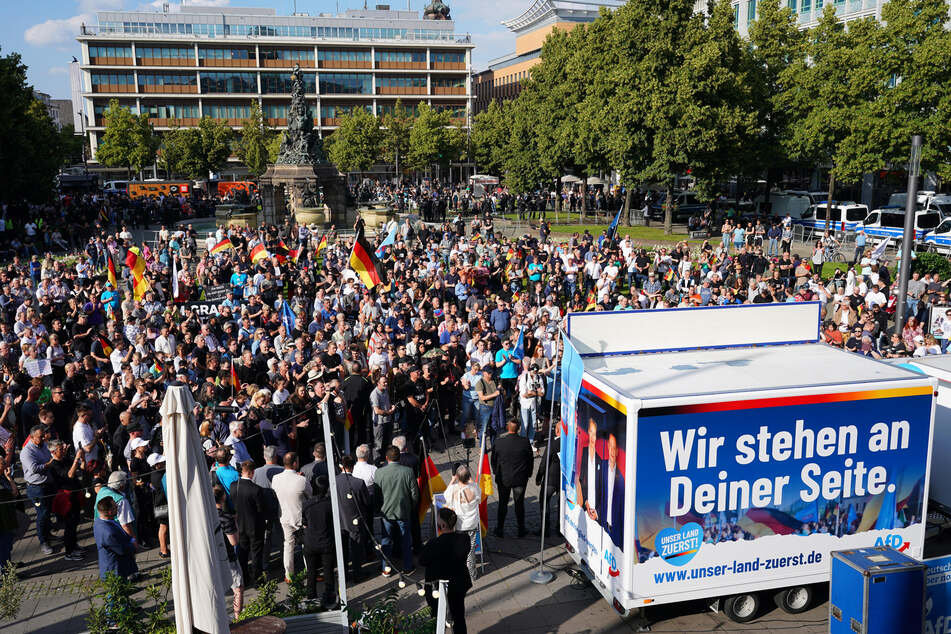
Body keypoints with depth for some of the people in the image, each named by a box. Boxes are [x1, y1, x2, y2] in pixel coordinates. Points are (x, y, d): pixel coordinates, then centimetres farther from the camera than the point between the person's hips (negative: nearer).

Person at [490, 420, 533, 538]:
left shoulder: (498, 441, -15)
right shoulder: (525, 441, -14)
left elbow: (493, 459, -3)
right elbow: (531, 459, -3)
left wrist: (496, 472, 13)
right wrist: (528, 474, 11)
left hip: (503, 478, 0)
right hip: (520, 479, 0)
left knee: (503, 504, 15)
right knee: (519, 504, 14)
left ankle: (500, 530, 23)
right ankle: (521, 530, 24)